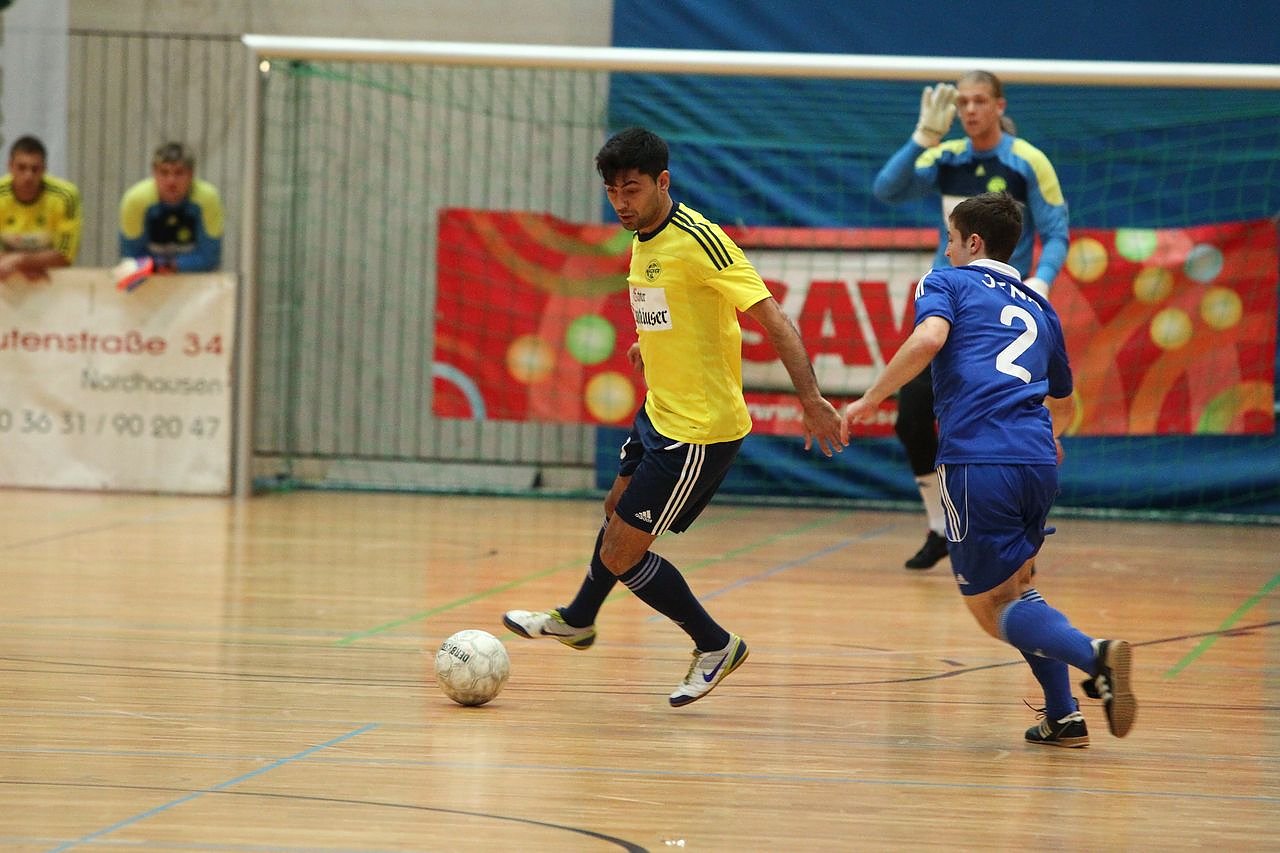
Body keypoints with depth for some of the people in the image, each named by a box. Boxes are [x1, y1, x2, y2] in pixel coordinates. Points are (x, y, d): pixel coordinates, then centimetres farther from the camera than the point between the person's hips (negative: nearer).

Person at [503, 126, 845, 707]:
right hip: (659, 414, 9)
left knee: (619, 555, -4)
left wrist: (811, 401, -32)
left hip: (699, 431, -9)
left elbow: (772, 318, -26)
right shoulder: (642, 240, 5)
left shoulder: (698, 240, -22)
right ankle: (577, 620, 55)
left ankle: (715, 646, 13)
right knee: (617, 510, 29)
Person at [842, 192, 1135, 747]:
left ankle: (1092, 656, -25)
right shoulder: (1038, 309, 27)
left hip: (976, 460, -5)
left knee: (993, 608, 2)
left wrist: (871, 400, -4)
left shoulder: (947, 283, 12)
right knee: (1016, 586, 25)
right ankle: (1064, 718, 13)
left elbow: (928, 339, -12)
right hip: (1037, 462, 5)